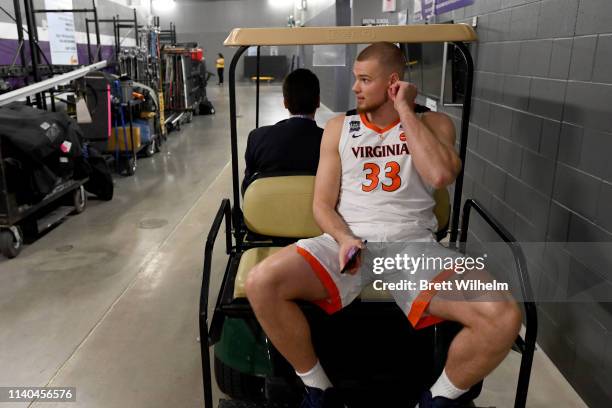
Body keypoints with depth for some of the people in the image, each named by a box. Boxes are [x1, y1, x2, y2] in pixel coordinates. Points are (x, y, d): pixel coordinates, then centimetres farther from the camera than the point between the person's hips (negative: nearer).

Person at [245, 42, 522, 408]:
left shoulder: (434, 123, 10)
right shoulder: (339, 128, 12)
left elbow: (441, 175, -13)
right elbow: (322, 204, 7)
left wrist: (404, 110, -5)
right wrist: (344, 239, -14)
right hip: (348, 241, 1)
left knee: (504, 317, -26)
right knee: (261, 283, -27)